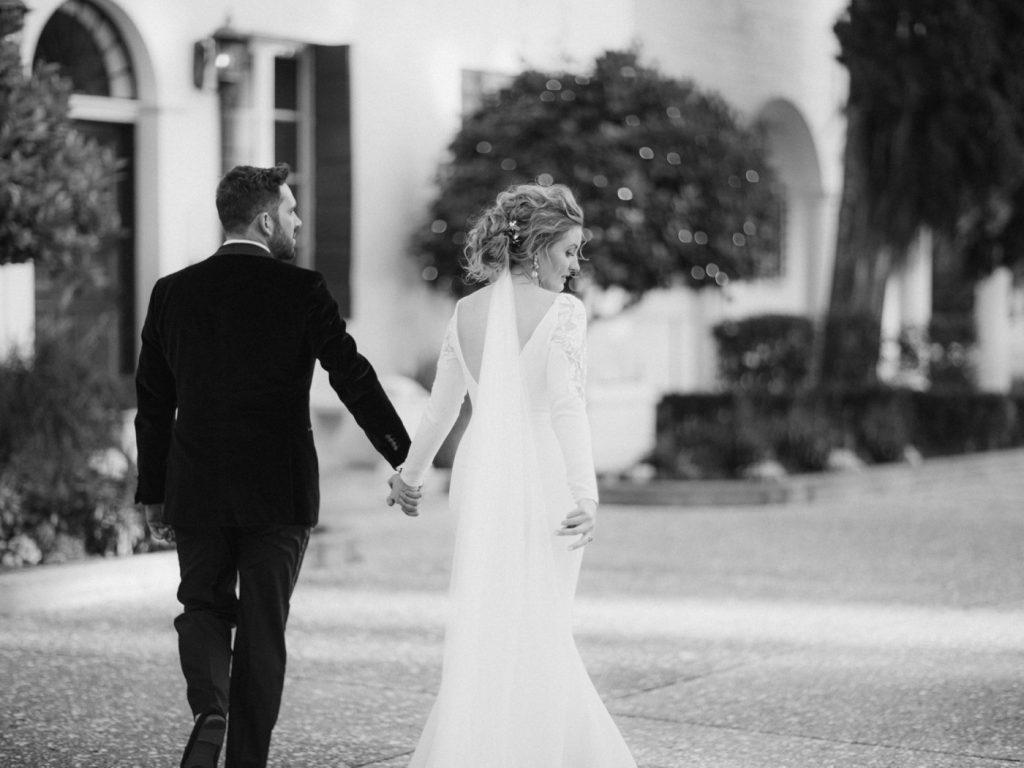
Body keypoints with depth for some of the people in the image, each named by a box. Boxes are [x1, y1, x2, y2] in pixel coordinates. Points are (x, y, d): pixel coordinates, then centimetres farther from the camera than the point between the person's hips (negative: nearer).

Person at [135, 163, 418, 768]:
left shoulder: (172, 292, 3)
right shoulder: (300, 289, -8)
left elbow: (153, 402, 7)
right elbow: (355, 378, -9)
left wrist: (154, 494, 15)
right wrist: (405, 461, -4)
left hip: (195, 491, 2)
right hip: (279, 491, -2)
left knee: (204, 606, 15)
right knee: (263, 628, 8)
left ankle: (209, 709, -11)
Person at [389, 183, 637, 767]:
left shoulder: (467, 312, 5)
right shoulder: (563, 311, -12)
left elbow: (442, 407, 13)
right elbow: (566, 405, -22)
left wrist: (411, 472, 27)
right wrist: (587, 494, -28)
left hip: (483, 484, 5)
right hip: (545, 485, -5)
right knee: (536, 638, 7)